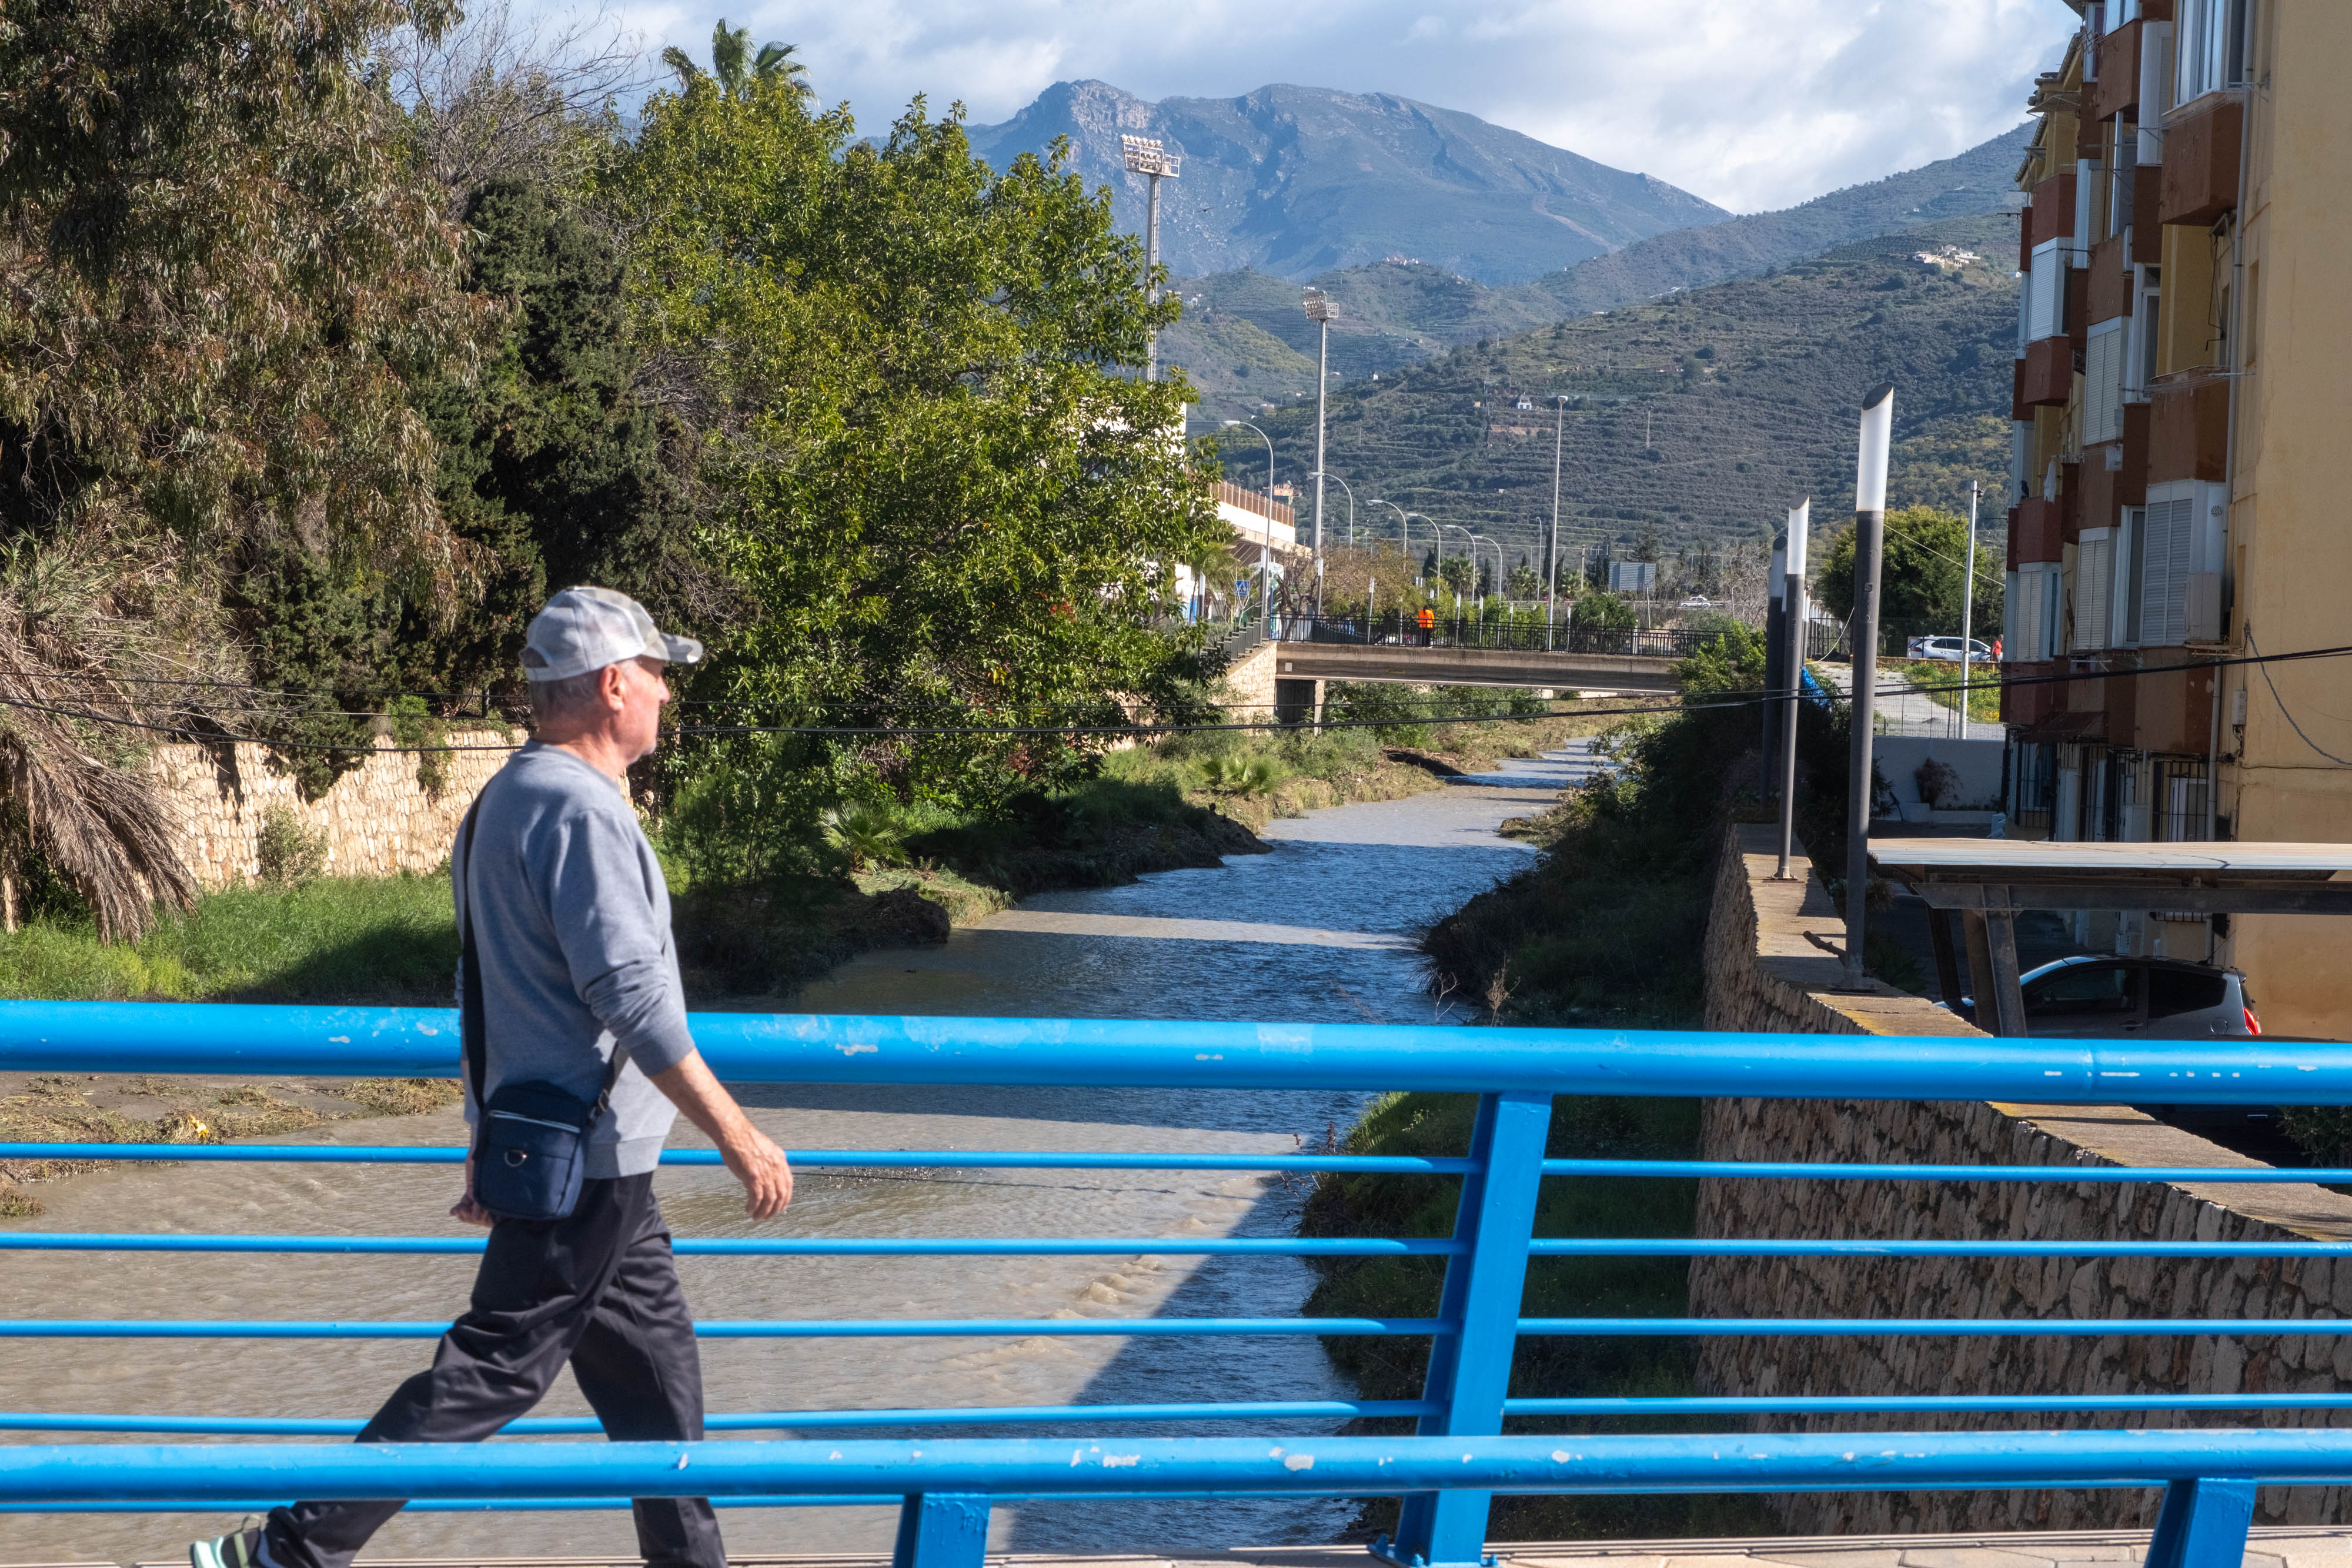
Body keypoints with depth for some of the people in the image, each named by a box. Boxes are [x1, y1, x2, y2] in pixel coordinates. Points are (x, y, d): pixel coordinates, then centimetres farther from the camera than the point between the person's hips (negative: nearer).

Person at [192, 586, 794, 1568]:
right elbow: (632, 996, -23)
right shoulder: (576, 808, -18)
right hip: (585, 1161, -10)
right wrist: (738, 1136, -19)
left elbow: (485, 996, 19)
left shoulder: (507, 800, 14)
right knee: (491, 1372, -4)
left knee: (654, 1365, 16)